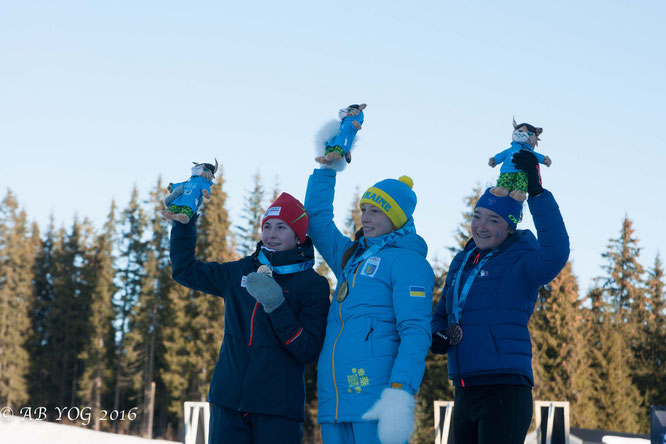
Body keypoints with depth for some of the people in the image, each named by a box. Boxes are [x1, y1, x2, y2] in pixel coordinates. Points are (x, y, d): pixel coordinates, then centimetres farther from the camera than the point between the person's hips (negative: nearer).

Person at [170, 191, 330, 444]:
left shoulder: (313, 285, 0)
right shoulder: (241, 272, 13)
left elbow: (308, 352, -8)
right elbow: (184, 270, 21)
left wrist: (276, 306, -19)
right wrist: (184, 221, 13)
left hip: (278, 406, -3)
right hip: (228, 400, 4)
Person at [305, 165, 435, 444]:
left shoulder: (407, 261, -2)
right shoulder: (352, 257, 21)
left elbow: (416, 332, -12)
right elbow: (317, 217, 33)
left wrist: (400, 394, -23)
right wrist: (326, 167, 29)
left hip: (375, 400, -7)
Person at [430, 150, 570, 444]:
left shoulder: (521, 261, -6)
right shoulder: (461, 263, 15)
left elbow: (555, 254, -29)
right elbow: (441, 314, 24)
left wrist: (536, 192, -35)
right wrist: (436, 337, 0)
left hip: (506, 389, -7)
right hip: (465, 392, 7)